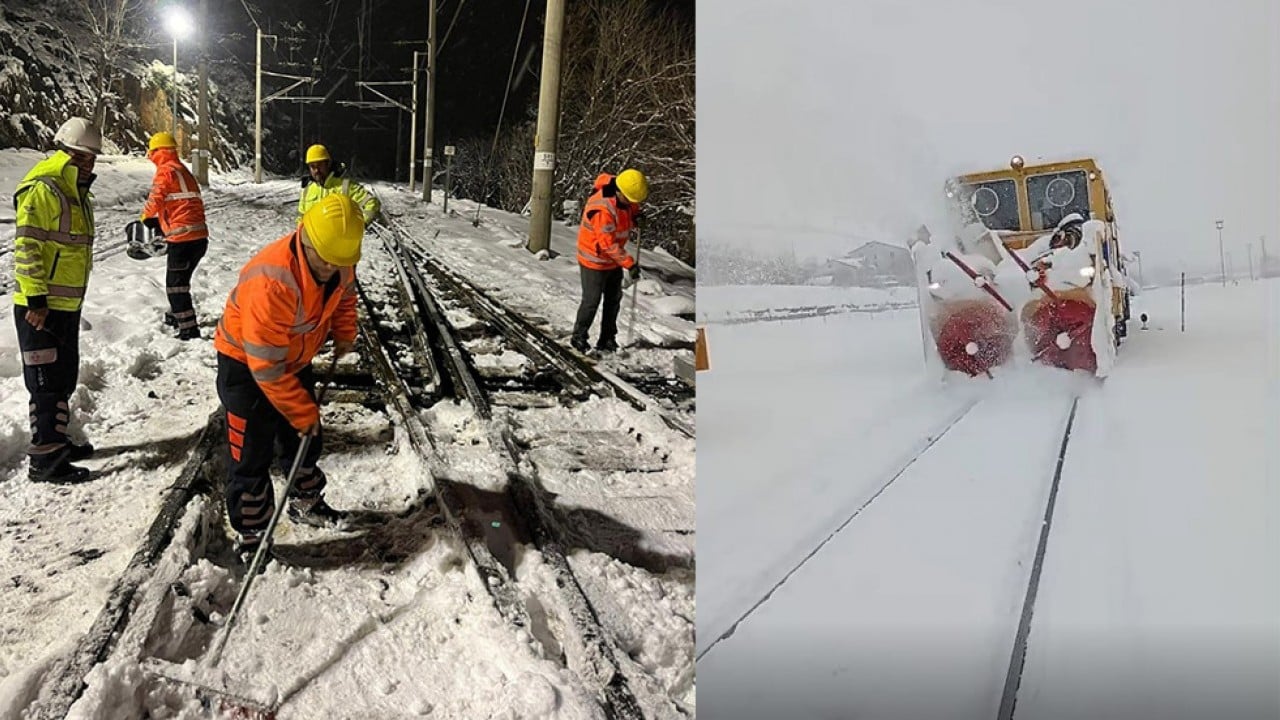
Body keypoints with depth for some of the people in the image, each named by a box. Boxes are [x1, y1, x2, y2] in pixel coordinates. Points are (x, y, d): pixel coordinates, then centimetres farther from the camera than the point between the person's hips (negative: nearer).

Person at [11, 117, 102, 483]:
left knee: (65, 379, 18)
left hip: (68, 305, 9)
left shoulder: (76, 190, 15)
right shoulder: (43, 188, -15)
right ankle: (43, 461, 3)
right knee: (48, 384, -4)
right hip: (40, 307, -9)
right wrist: (36, 299, -22)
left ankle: (56, 442, 32)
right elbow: (26, 247, -20)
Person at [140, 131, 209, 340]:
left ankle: (189, 329, -7)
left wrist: (146, 217, 9)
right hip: (200, 235, 9)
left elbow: (155, 200, -12)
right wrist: (159, 221, 25)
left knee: (176, 284, -3)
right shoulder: (184, 171, 21)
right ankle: (176, 315, 41)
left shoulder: (165, 171, -6)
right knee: (180, 279, 25)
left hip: (182, 237, -9)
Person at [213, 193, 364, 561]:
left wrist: (344, 333, -2)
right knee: (251, 454, -1)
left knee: (307, 439, 18)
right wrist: (303, 412, -24)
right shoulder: (271, 282, -40)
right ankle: (251, 536, 14)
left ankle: (307, 503, 39)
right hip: (247, 363, -7)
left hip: (295, 357, 7)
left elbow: (345, 292, 11)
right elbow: (266, 365, -33)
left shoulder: (338, 261, -17)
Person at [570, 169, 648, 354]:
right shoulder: (603, 209, -32)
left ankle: (607, 340, 25)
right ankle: (579, 337, 21)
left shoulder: (623, 198, -6)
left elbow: (631, 208, 20)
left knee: (614, 299, 14)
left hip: (613, 259, 9)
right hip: (595, 260, -9)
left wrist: (635, 214, -4)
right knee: (592, 301, 1)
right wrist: (629, 263, -30)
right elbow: (608, 244, -31)